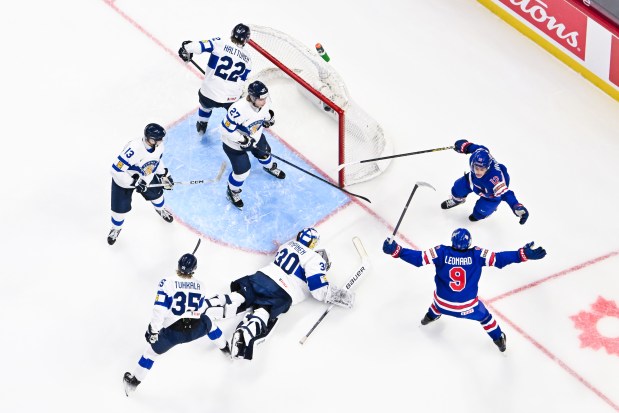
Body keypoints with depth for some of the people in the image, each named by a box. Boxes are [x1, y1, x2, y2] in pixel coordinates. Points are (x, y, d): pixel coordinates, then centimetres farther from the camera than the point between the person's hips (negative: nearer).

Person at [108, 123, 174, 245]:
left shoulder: (158, 145, -20)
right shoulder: (134, 149, -44)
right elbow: (116, 170, -40)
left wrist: (165, 175, 2)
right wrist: (134, 183, -35)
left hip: (146, 178, 6)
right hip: (124, 180, -6)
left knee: (156, 193, 24)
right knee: (120, 208, 4)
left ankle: (160, 209, 60)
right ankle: (116, 228, 36)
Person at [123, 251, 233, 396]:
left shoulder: (168, 283, -10)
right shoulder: (200, 285, 3)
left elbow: (159, 309, -15)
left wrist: (153, 330, -6)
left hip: (173, 332, -2)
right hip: (196, 329, 3)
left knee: (152, 350, 19)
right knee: (208, 320, 35)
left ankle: (133, 381, 30)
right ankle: (225, 347, 53)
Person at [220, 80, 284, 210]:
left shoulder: (265, 102, -20)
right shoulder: (239, 109, -43)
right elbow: (226, 129, -34)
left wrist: (269, 117, -12)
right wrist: (243, 140, -32)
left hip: (255, 136, 7)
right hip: (234, 143, -7)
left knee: (264, 153, 28)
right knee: (242, 170, -2)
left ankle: (270, 167, 67)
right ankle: (232, 191, 30)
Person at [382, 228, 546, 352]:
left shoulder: (441, 252, -19)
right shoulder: (477, 254, -21)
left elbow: (418, 257, -22)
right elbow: (499, 258, -24)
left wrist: (395, 250, -19)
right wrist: (524, 254, -22)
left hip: (443, 304, 2)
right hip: (468, 307, -2)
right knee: (484, 317, 29)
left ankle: (430, 317, 67)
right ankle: (499, 339, 47)